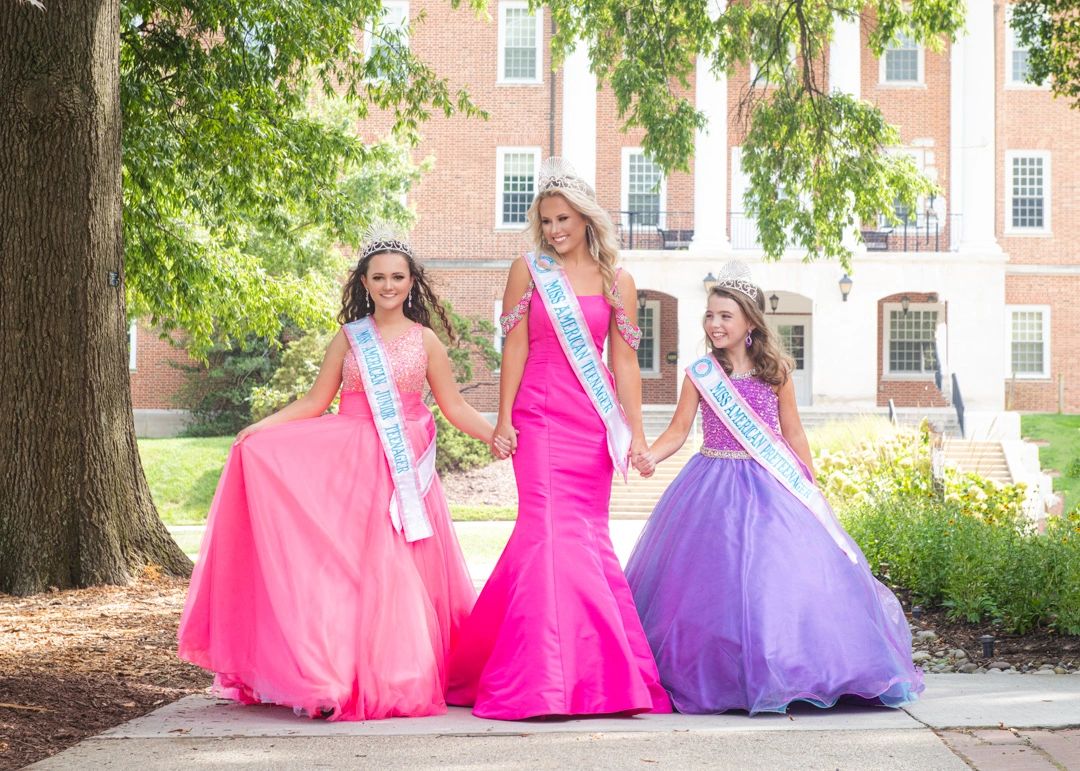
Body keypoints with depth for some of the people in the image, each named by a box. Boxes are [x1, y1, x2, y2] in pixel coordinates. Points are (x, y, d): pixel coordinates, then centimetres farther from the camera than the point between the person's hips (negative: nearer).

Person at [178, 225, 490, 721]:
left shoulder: (425, 340, 7)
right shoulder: (349, 337, 8)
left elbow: (454, 407, 8)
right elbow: (316, 401, 9)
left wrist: (499, 436, -5)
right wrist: (261, 427, -2)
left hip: (406, 468, 0)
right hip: (351, 465, 0)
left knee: (405, 573, -3)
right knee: (352, 569, -6)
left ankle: (404, 678, 7)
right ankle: (350, 677, -5)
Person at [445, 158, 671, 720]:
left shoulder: (617, 282, 11)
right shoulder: (529, 270, 6)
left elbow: (625, 362, 9)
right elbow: (514, 348, 3)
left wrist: (636, 433, 4)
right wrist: (503, 420, -3)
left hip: (595, 420, 2)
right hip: (540, 416, -2)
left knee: (587, 533, 2)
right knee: (550, 527, -13)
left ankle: (603, 674, 11)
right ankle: (545, 678, -12)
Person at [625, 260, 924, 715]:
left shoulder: (775, 371, 4)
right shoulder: (700, 374, 2)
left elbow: (793, 434, 10)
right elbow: (679, 430, -1)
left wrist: (810, 487, 12)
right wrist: (650, 456, -20)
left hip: (772, 487, 1)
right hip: (715, 486, 0)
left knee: (784, 573, -6)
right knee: (716, 582, -5)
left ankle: (782, 674, 5)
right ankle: (716, 677, 6)